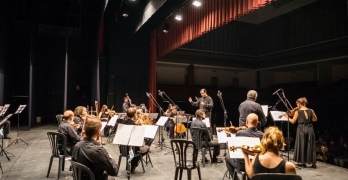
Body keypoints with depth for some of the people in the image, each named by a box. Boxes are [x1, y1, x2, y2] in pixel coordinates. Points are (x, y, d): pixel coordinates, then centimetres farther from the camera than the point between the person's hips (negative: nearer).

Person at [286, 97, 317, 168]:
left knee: (301, 145, 9)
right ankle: (313, 163, 12)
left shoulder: (297, 112, -8)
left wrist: (287, 117, 12)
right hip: (310, 129, 3)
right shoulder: (311, 111, 1)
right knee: (310, 146, 10)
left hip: (301, 129, -3)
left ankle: (302, 162, 15)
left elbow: (293, 121, -2)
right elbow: (315, 119, 15)